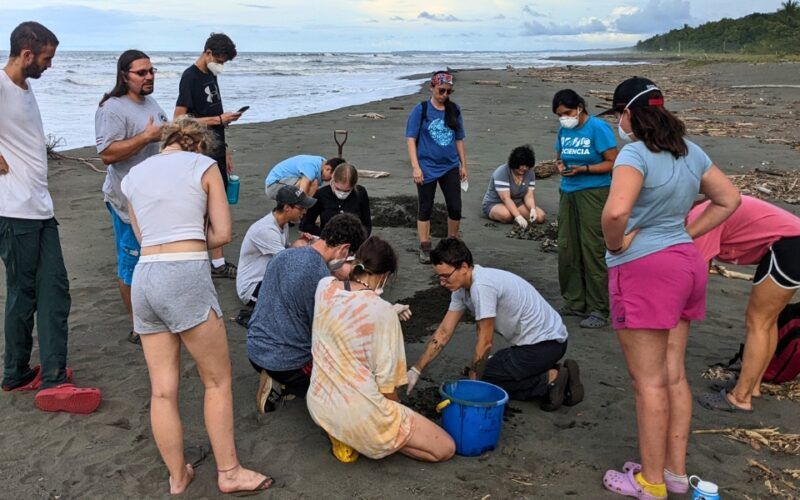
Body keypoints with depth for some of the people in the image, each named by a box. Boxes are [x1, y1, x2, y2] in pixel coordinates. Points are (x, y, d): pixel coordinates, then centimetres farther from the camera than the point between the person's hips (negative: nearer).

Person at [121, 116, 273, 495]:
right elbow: (223, 233, 2)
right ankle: (229, 472, 18)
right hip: (187, 278, -5)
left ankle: (177, 478, 24)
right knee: (218, 380, 9)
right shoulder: (204, 165, 4)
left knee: (162, 390, 11)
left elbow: (144, 238, 19)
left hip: (144, 277, 5)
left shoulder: (133, 176, 17)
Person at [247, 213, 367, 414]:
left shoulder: (283, 255, 2)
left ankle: (279, 380, 8)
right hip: (287, 362, -8)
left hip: (255, 350, 8)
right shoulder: (324, 280, -23)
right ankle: (285, 386, -2)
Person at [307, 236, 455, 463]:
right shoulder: (382, 311, -21)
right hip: (359, 414, -7)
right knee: (446, 448, 6)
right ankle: (354, 436, 0)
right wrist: (396, 410, 5)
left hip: (318, 404, 7)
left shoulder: (324, 287, -5)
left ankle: (340, 432, 16)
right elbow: (386, 383, -13)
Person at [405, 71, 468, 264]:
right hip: (427, 168, -3)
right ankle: (425, 248, 17)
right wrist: (415, 167, -15)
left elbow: (459, 139, 12)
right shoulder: (421, 109, -6)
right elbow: (411, 139, -8)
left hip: (451, 167, 3)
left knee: (455, 208, 4)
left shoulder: (454, 110, 5)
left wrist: (463, 165, 12)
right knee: (425, 208, 6)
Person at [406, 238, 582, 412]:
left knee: (483, 380, -6)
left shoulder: (482, 286, -25)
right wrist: (415, 370, 5)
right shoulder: (462, 288, 4)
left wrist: (472, 382, -8)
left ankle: (550, 379, -5)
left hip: (544, 343, -9)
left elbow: (486, 341, -19)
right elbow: (443, 333, 8)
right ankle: (553, 375, 9)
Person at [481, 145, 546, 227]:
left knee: (540, 216, -17)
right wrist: (518, 217, -40)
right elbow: (505, 198, -30)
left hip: (517, 203, 6)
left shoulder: (530, 173, -5)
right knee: (506, 214, -41)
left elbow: (529, 196, -7)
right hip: (494, 204, -6)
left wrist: (533, 209, -29)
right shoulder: (501, 173, -23)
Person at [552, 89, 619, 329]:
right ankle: (574, 303, 21)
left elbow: (613, 163, -11)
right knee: (567, 249, 8)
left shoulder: (598, 128, -9)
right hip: (568, 193, 7)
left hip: (594, 194, -7)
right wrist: (560, 164, -1)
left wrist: (583, 169, -19)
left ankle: (598, 310, 2)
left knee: (593, 252, -6)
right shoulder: (564, 130, 10)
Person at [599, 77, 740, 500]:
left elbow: (616, 211, -34)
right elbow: (729, 199, 17)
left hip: (644, 270, -9)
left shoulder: (636, 153, -17)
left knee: (648, 382, 2)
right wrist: (687, 234, 11)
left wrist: (615, 244, -14)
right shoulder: (689, 151, 8)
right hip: (685, 262, 9)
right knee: (674, 375, 16)